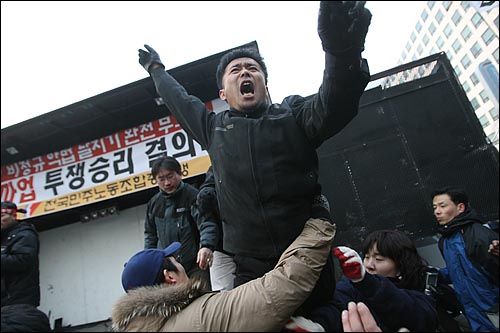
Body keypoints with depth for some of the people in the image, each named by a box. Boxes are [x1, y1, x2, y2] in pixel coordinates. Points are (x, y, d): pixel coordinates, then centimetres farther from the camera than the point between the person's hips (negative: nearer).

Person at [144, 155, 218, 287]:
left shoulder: (192, 195, -9)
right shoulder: (153, 203, 10)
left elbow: (207, 223, -20)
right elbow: (150, 233, 22)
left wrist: (206, 245, -37)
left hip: (195, 265, -4)